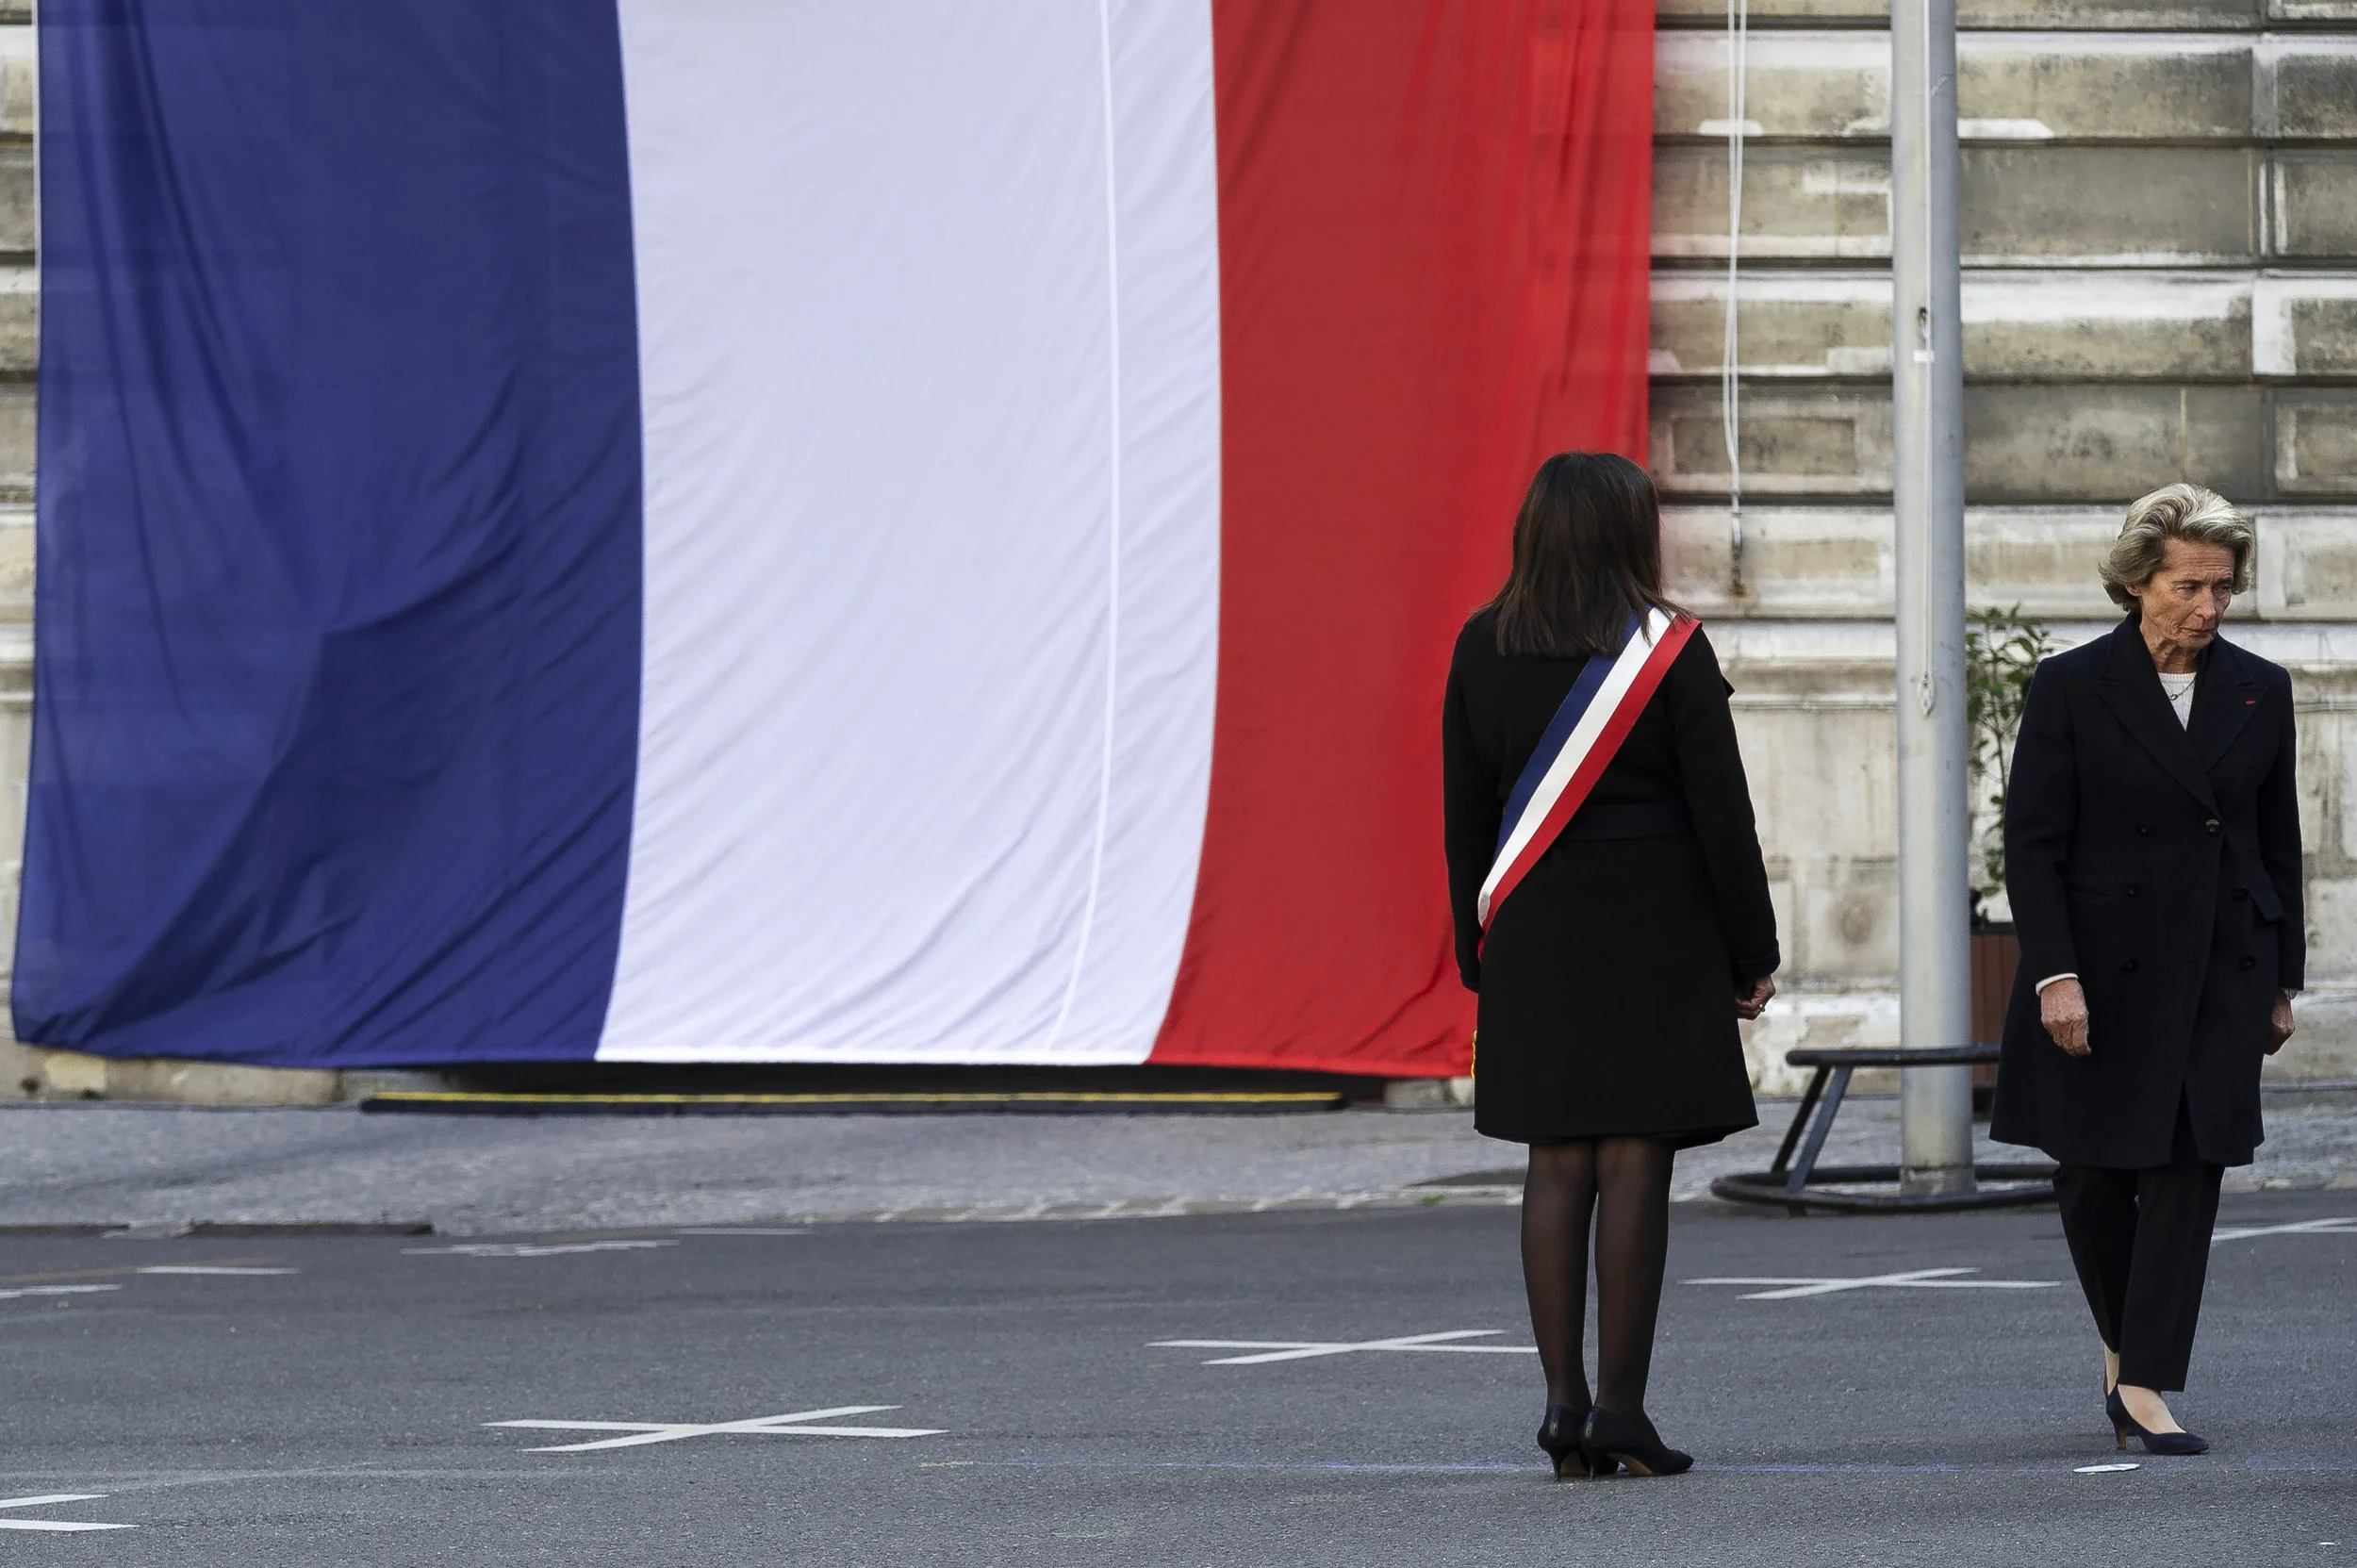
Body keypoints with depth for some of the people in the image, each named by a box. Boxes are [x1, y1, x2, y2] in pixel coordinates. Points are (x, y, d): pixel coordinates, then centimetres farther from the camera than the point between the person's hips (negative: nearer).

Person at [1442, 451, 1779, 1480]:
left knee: (1558, 1164, 7)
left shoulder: (1483, 649, 4)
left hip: (1535, 935, 4)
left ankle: (1564, 1408, 4)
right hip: (1654, 936, -4)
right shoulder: (1668, 649, -7)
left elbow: (1467, 814, 8)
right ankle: (1620, 1412, -3)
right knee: (1634, 1163, -2)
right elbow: (1721, 813, -6)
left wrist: (1479, 951, 15)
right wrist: (1752, 954, 1)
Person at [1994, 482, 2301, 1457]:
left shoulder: (2259, 691, 6)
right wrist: (2054, 975, -15)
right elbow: (2031, 845, -6)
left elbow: (2279, 845, 12)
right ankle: (2125, 1344, 28)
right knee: (2094, 1176, 4)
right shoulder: (2071, 689, -4)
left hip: (2221, 972, 2)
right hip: (2105, 970, -2)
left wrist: (2281, 982, 10)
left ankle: (2145, 1381, -6)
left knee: (2189, 1168, -6)